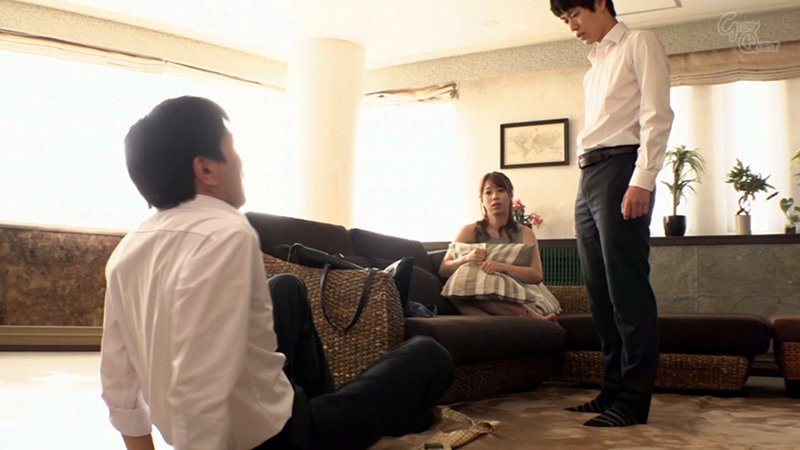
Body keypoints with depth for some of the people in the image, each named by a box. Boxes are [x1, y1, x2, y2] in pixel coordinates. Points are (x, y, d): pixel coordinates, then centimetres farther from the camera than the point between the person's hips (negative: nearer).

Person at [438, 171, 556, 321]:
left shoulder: (524, 234, 15)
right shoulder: (469, 231, 14)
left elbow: (537, 276, -1)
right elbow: (443, 270, 7)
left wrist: (503, 267, -18)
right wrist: (466, 258, -13)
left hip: (513, 300, -2)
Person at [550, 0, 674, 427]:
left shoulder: (639, 43, 5)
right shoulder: (595, 66, 27)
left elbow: (656, 115, -7)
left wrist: (642, 181, -19)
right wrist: (585, 204, 16)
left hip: (621, 169, -8)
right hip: (588, 176, 8)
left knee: (627, 291, -10)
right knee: (600, 294, 6)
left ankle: (632, 401, -7)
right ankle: (613, 390, 12)